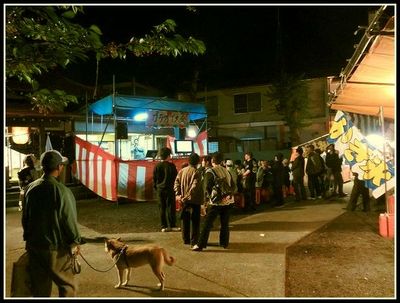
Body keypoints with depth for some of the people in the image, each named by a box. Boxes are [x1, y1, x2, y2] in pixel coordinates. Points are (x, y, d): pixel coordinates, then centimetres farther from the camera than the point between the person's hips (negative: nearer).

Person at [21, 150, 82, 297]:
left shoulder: (30, 188, -3)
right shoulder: (61, 191, -22)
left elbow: (25, 217, 8)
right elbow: (70, 220, -16)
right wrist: (76, 241, -2)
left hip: (34, 245, 6)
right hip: (57, 248, -6)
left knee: (39, 286, 19)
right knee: (67, 285, 11)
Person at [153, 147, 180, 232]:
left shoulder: (157, 166, 3)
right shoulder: (171, 166, -9)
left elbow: (154, 179, 7)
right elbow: (175, 178, -5)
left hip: (160, 189, 4)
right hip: (169, 189, -4)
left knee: (162, 208, 8)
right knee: (171, 207, 2)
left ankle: (164, 226, 11)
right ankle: (172, 226, 3)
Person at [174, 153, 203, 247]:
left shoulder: (182, 171, 4)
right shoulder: (197, 172, -14)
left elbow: (176, 183, -1)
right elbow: (195, 187, -23)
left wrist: (178, 194, -6)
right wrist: (188, 197, -20)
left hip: (184, 200, 6)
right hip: (195, 200, -5)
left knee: (185, 220, 16)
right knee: (195, 221, 4)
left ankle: (185, 239, 24)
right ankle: (194, 241, 5)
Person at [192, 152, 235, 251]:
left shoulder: (210, 172, -9)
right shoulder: (227, 171, 6)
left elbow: (207, 188, -12)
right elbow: (232, 185, 6)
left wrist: (208, 197, 1)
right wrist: (230, 194, 4)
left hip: (216, 202, -5)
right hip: (228, 201, 5)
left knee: (207, 224, 1)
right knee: (225, 224, 16)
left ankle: (200, 245, 4)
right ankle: (224, 243, 24)